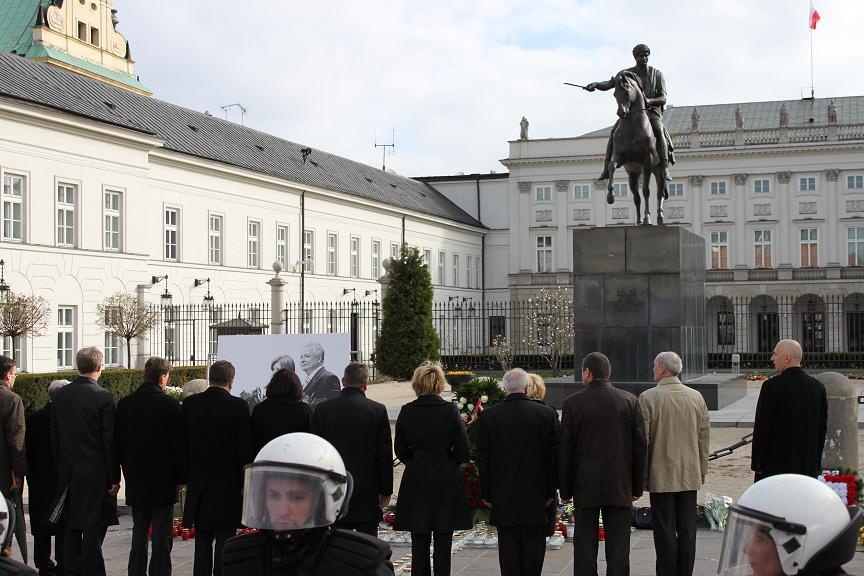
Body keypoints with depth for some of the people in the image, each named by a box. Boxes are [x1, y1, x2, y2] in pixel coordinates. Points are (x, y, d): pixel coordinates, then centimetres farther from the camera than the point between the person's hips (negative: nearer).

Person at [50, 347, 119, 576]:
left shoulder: (61, 394, 3)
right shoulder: (103, 397, -13)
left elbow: (54, 435, 9)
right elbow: (109, 441, -12)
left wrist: (62, 467, 17)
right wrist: (114, 478, -6)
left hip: (68, 472, 5)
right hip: (95, 473, -5)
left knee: (72, 528, 13)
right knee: (94, 530, -1)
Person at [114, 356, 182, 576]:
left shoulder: (125, 403, 2)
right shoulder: (169, 404, -12)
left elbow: (117, 442, 8)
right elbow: (178, 443, -9)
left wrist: (127, 471, 16)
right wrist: (179, 477, 0)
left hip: (135, 481, 5)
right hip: (162, 481, -4)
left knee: (139, 532, 14)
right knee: (161, 534, 2)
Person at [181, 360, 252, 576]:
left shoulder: (190, 404, -1)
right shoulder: (238, 406, -10)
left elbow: (183, 445, 4)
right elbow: (245, 448, -7)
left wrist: (186, 477, 13)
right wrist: (244, 482, 2)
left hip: (198, 484, 3)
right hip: (228, 484, -3)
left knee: (202, 542, 12)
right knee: (224, 540, 2)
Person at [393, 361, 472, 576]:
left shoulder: (406, 411, -3)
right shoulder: (450, 410, -9)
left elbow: (400, 450, 5)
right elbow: (462, 451, -6)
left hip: (415, 482, 2)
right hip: (446, 481, -2)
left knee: (419, 544, 8)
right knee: (443, 544, 5)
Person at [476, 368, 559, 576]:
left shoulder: (488, 416, -3)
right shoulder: (546, 414, -3)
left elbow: (483, 458, 0)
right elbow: (554, 455, -1)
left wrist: (486, 494, 6)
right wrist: (550, 491, 5)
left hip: (503, 496, 0)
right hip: (536, 495, 0)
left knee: (508, 545, 5)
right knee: (534, 544, 7)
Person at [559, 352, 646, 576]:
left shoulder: (573, 403, -6)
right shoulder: (629, 401, 0)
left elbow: (565, 450, -3)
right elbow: (640, 446, 2)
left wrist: (565, 490, 4)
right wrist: (637, 487, 9)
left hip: (585, 488, -1)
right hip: (620, 488, 1)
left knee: (585, 545, 6)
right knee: (618, 547, 5)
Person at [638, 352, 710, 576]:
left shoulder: (648, 398, -10)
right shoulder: (696, 397, 4)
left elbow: (642, 440, -8)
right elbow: (704, 437, 9)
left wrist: (641, 474, 0)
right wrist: (702, 470, 18)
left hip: (661, 476, -4)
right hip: (690, 475, 4)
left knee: (665, 532, 1)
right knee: (687, 530, 9)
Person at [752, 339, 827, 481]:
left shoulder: (772, 386, -12)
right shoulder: (818, 387, 5)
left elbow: (761, 428, -11)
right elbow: (822, 428, 9)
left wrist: (756, 464, -3)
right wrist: (816, 464, 16)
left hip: (775, 466, -5)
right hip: (808, 468, 5)